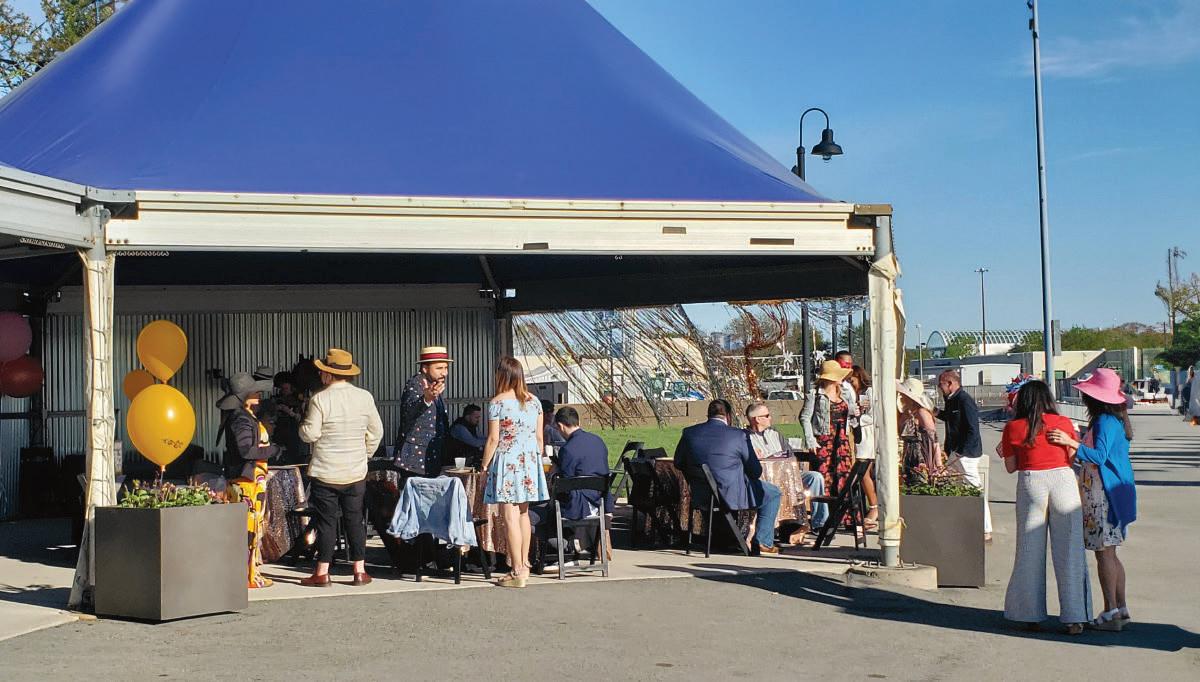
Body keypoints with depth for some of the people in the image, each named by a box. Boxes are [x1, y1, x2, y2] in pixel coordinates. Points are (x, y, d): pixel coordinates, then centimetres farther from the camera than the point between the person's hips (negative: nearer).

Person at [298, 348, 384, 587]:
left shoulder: (320, 399, -12)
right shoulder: (365, 397, 0)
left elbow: (310, 434, -11)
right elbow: (376, 432, 6)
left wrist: (303, 426, 10)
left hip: (325, 473, -3)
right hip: (356, 472, 3)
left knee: (326, 521, 3)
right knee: (355, 519, 10)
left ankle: (322, 573, 7)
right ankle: (359, 571, 11)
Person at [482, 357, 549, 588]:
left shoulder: (497, 403, -9)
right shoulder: (533, 401, 7)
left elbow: (493, 439, -10)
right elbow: (539, 437, 10)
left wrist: (484, 466, -2)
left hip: (506, 464, -6)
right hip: (529, 462, 6)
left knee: (510, 517, -5)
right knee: (523, 513, 17)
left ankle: (517, 572, -7)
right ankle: (524, 564, 25)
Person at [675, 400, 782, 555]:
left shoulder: (689, 433, -2)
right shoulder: (739, 435, -13)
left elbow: (678, 463, 11)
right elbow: (755, 472, -6)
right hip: (731, 495, -6)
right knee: (773, 493, 17)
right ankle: (762, 543, 14)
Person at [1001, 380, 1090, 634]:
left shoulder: (1013, 428, 2)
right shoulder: (1063, 423, 2)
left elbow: (1011, 467, 6)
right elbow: (1073, 458, 6)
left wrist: (1004, 452, 25)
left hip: (1030, 483, 0)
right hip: (1063, 480, 0)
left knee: (1030, 551, 10)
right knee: (1068, 551, 4)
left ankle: (1031, 615, 14)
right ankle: (1074, 617, 4)